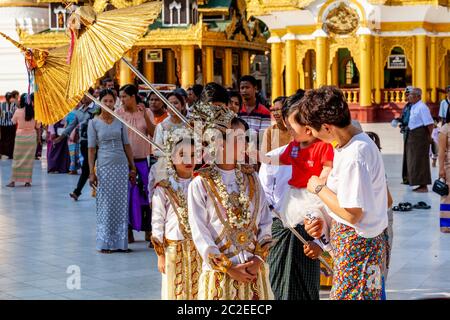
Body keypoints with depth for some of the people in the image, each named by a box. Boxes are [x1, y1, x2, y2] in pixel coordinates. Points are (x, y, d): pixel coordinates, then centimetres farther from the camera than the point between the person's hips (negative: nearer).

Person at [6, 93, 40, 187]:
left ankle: (13, 180, 3)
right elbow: (38, 126, 1)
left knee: (17, 159, 5)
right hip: (32, 136, 1)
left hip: (20, 136, -1)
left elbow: (13, 121, 8)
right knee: (29, 159, 7)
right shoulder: (35, 112, -7)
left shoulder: (18, 111, -10)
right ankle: (27, 181, 6)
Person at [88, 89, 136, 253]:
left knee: (122, 204, 4)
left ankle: (120, 242, 11)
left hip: (122, 165, 3)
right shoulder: (94, 123, 0)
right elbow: (91, 149, -2)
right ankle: (105, 243, 9)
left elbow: (126, 145, 10)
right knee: (105, 205, 1)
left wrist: (132, 167, 8)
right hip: (104, 166, -3)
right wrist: (91, 172, -7)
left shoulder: (120, 121, 7)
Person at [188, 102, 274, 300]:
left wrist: (258, 258, -5)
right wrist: (229, 269, -11)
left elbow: (265, 222, 8)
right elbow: (200, 234, -8)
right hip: (219, 274, -3)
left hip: (254, 271, 4)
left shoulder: (251, 178, 7)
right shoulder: (200, 185, -6)